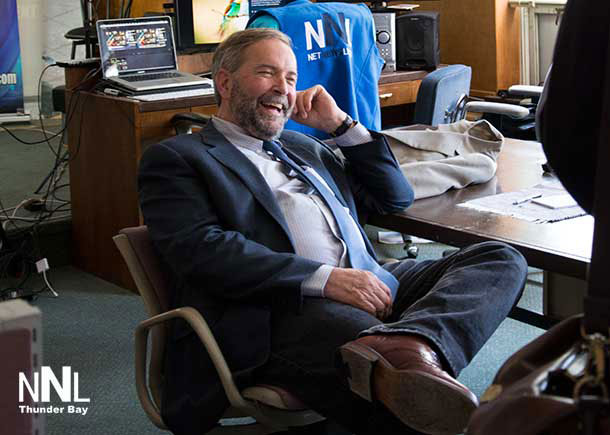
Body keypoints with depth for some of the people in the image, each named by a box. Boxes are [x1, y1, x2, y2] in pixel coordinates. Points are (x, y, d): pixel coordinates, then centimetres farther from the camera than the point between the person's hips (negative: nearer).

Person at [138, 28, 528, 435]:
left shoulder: (303, 147, 32)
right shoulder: (175, 158, 10)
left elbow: (396, 196, 34)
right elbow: (204, 250, -8)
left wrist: (340, 123, 22)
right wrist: (325, 278, -17)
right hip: (287, 310, -9)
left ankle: (409, 344, -40)